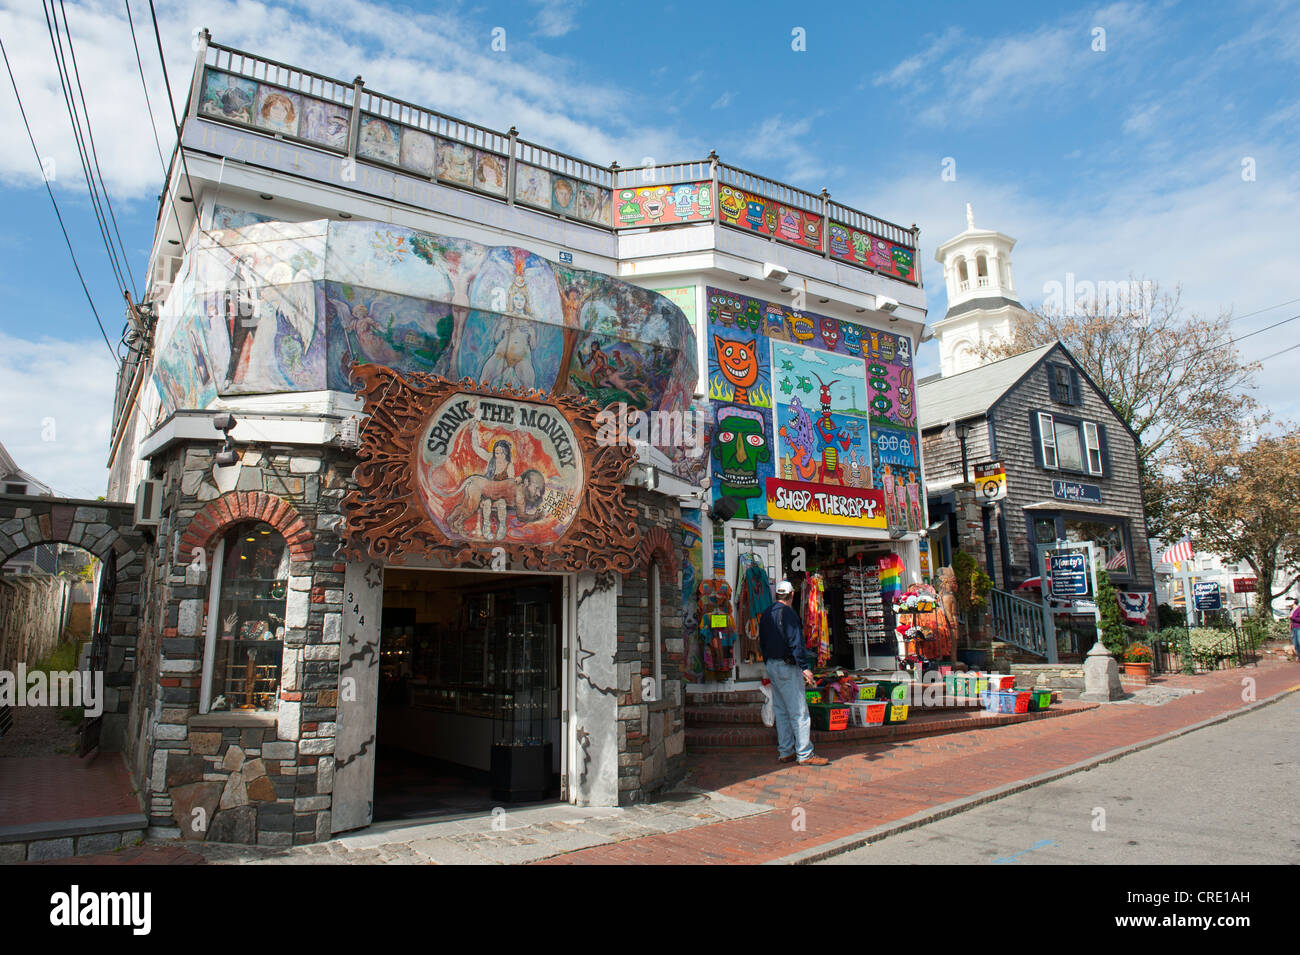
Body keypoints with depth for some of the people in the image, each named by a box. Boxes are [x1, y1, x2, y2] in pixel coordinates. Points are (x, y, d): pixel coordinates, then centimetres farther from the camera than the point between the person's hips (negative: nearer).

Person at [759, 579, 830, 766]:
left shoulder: (766, 614, 13)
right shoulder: (787, 613, -13)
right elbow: (795, 642, -19)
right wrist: (804, 667, -19)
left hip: (771, 665, 9)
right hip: (787, 667, -9)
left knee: (781, 711, 12)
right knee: (799, 711, -5)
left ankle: (785, 752, 15)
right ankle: (805, 755, -4)